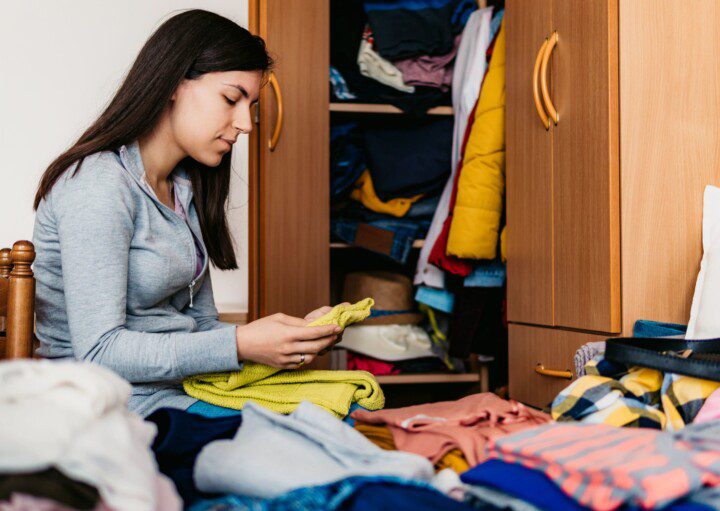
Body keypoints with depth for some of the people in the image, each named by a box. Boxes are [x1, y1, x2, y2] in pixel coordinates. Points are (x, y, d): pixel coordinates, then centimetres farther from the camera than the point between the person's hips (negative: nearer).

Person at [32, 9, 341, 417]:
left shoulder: (185, 191, 15)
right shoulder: (100, 185, -14)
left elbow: (199, 324, 12)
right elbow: (98, 351, -20)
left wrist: (293, 336, -5)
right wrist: (240, 345, -24)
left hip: (180, 391, 8)